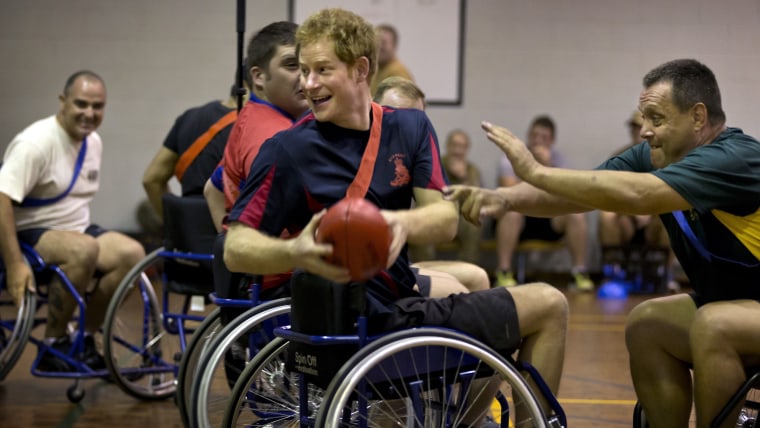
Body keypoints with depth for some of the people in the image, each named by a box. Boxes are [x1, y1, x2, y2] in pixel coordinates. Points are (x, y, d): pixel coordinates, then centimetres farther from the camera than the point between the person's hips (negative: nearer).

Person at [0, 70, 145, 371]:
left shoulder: (93, 142, 6)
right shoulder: (36, 143, -18)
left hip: (75, 228, 7)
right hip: (31, 233, -7)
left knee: (132, 254, -19)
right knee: (84, 250, -37)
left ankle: (85, 338, -3)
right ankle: (53, 344, -19)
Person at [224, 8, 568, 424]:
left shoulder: (411, 127, 2)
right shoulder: (287, 150, -15)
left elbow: (445, 220, -9)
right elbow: (236, 250, -19)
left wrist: (403, 223, -32)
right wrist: (296, 252, -39)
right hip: (380, 323, -7)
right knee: (548, 306, 0)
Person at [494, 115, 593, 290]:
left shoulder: (556, 158, 5)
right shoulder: (511, 159, -6)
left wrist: (547, 165, -20)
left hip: (548, 220, 3)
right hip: (519, 222, -3)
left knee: (577, 214, -22)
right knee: (511, 213, -36)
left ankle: (579, 273, -13)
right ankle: (503, 273, -31)